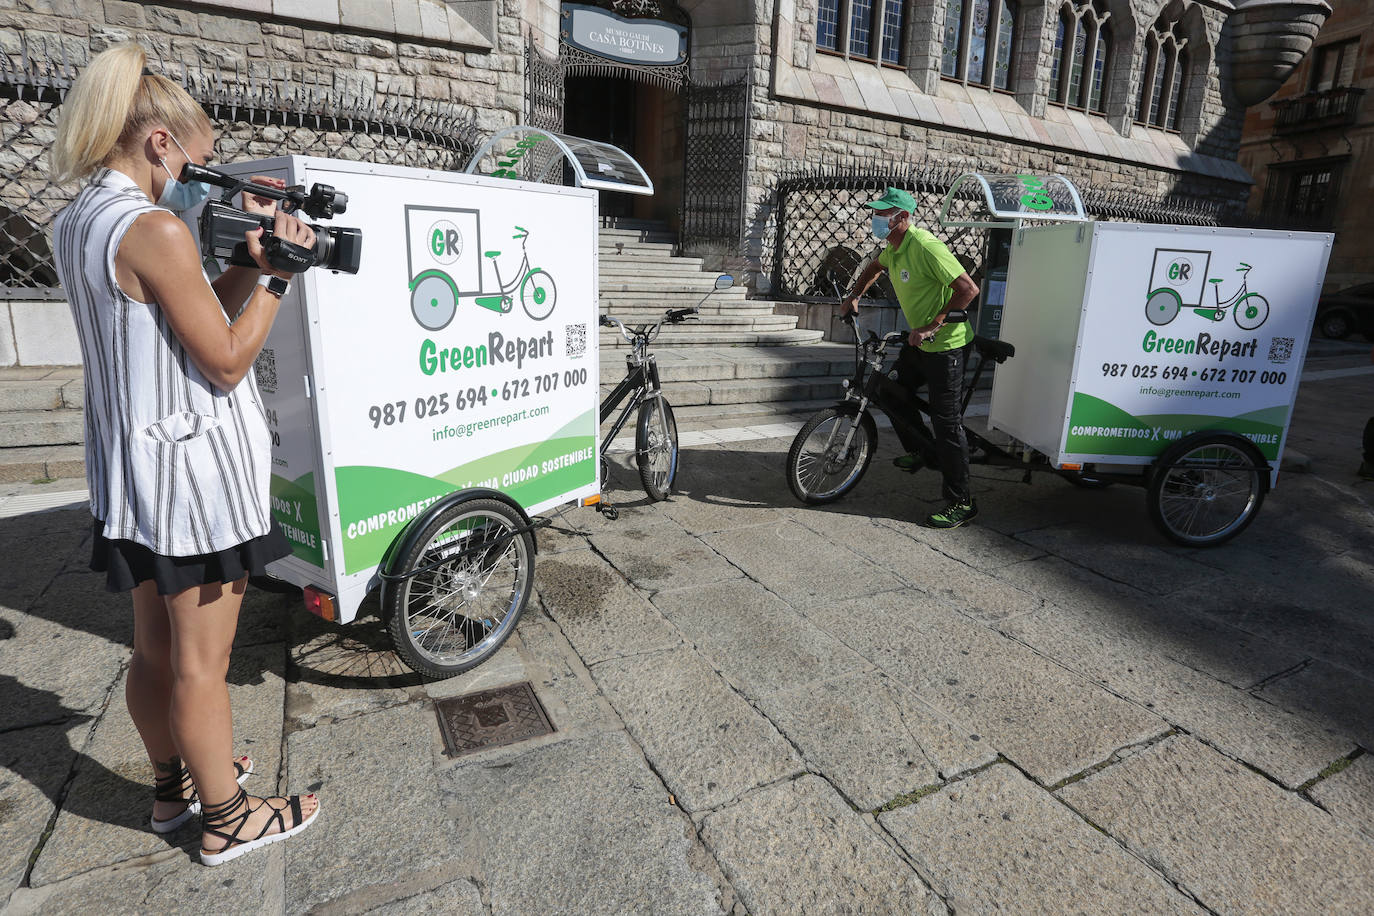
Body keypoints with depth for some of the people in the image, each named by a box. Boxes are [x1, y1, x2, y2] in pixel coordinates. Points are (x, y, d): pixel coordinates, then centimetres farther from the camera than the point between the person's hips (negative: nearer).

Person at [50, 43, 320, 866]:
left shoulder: (77, 223, 11)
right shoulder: (155, 228, -17)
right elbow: (227, 362, -16)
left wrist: (252, 264, 1)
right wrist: (275, 275, -10)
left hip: (131, 464, 9)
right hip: (193, 466, -9)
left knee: (156, 648, 20)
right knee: (201, 661, 4)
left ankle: (175, 783, 40)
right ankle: (226, 820, 22)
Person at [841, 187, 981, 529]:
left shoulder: (925, 246, -23)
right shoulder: (894, 247, 5)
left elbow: (968, 289, -27)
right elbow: (875, 267, 30)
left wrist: (931, 327, -28)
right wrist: (854, 296, 18)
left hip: (946, 343, -9)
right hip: (918, 339, 9)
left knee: (946, 421, -7)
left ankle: (961, 503, 2)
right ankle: (920, 449, 40)